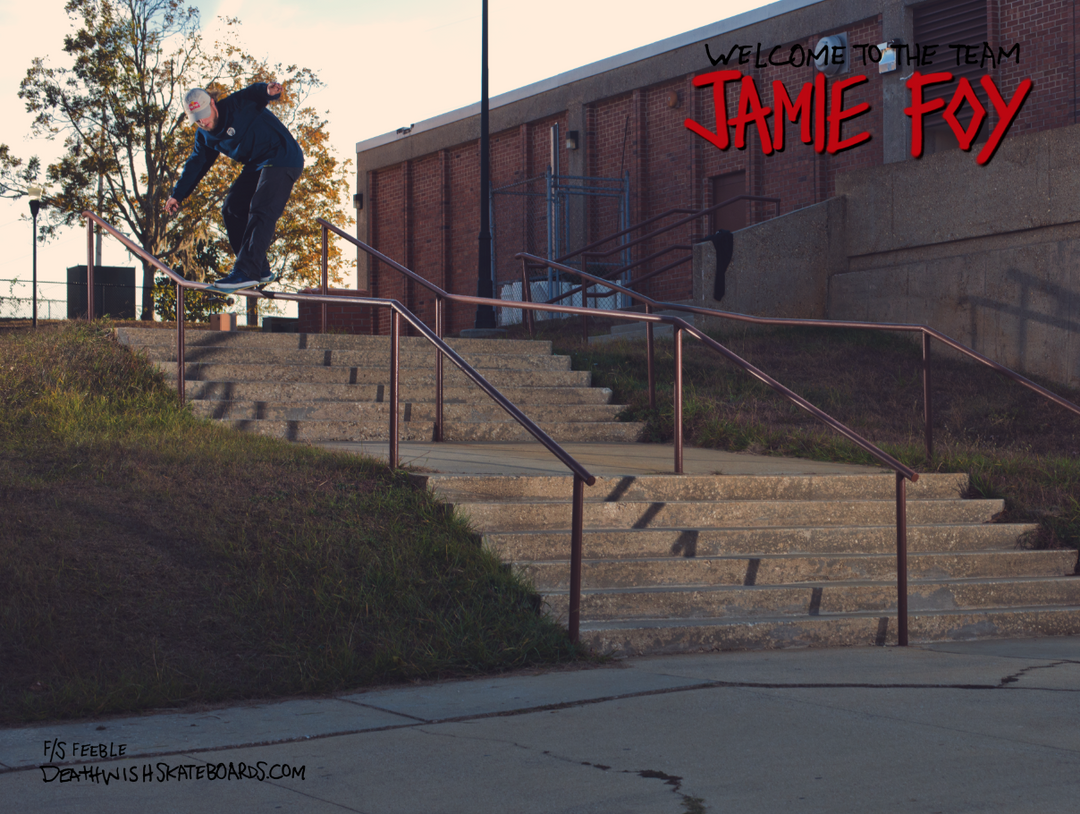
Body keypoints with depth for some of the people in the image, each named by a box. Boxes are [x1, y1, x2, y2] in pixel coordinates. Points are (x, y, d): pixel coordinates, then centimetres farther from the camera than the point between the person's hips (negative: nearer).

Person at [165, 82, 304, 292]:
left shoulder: (237, 105, -15)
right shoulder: (205, 136, 8)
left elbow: (255, 93, -31)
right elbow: (196, 165, 15)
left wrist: (268, 90, -56)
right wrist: (177, 195, 9)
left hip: (283, 158, -9)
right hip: (256, 165, 9)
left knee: (260, 212, -21)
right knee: (232, 210, 2)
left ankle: (246, 272, -29)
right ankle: (261, 270, 4)